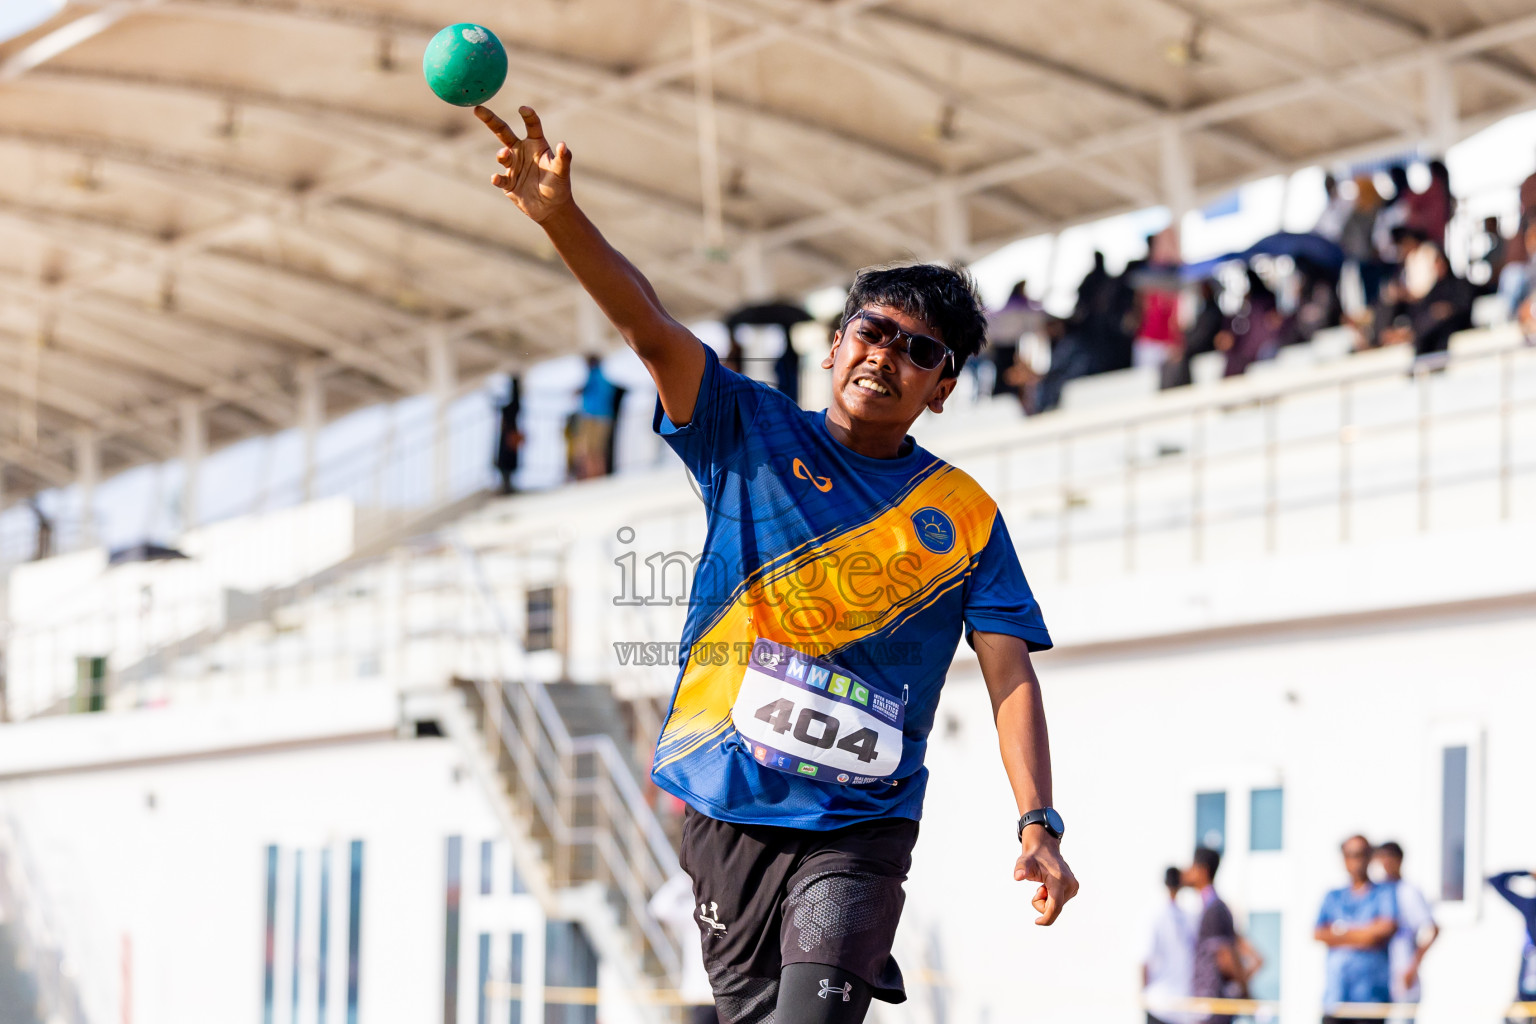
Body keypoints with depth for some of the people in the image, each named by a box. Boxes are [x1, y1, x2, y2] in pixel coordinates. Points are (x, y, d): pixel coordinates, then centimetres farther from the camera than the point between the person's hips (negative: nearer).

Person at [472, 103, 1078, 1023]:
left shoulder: (964, 516, 6)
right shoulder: (754, 432, 5)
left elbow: (1011, 675, 2)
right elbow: (652, 331, -10)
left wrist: (1038, 823, -12)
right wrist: (562, 218, -27)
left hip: (861, 825, -1)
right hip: (728, 811, 1)